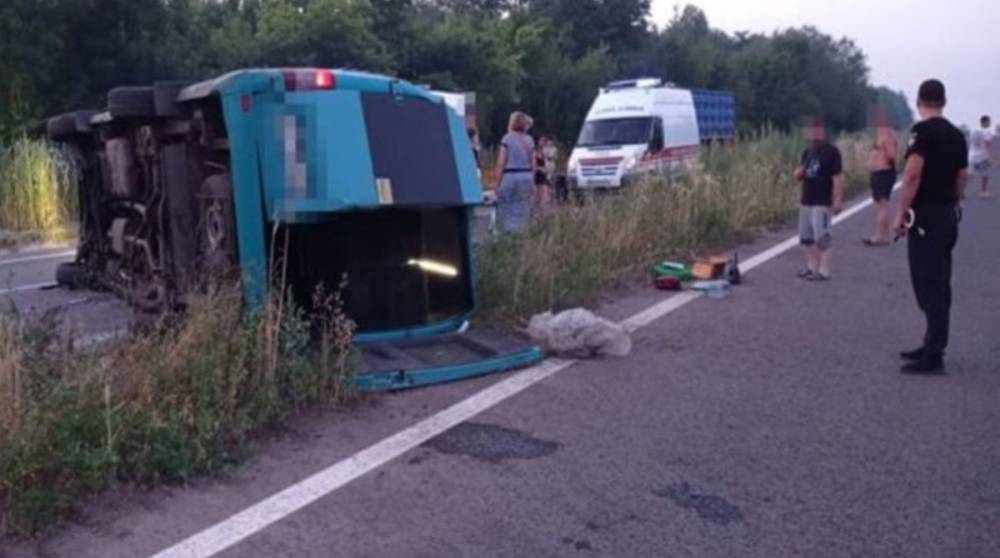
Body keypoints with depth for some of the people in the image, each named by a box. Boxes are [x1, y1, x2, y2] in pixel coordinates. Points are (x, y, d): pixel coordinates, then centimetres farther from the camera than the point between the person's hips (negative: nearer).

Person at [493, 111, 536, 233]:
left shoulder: (507, 139, -4)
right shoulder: (529, 140, 8)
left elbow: (501, 164, -8)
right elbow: (533, 165, 8)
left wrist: (497, 183, -4)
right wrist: (532, 183, 16)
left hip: (510, 176, -4)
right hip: (527, 177, 4)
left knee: (507, 211, 1)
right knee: (523, 212, 7)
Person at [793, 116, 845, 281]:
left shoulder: (831, 151, -10)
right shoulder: (807, 152, 13)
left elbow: (838, 178, -13)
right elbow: (799, 176, 21)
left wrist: (838, 200, -19)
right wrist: (798, 173, -4)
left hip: (823, 203, -8)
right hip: (806, 202, 8)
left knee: (822, 237, -9)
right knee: (806, 237, 12)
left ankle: (824, 271, -5)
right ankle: (811, 266, 22)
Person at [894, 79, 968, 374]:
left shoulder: (922, 131, -13)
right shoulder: (957, 134, 12)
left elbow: (912, 175, -21)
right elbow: (962, 177, 15)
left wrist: (901, 214, -15)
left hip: (925, 217, -9)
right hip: (948, 216, 9)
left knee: (929, 286, -7)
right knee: (938, 284, 15)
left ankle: (933, 356, -5)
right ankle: (933, 346, 24)